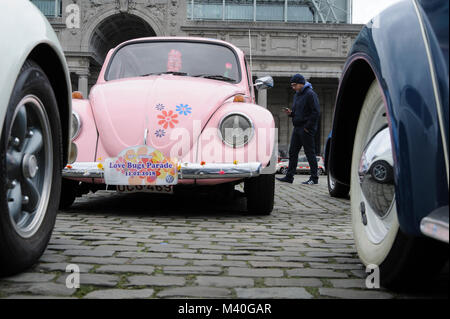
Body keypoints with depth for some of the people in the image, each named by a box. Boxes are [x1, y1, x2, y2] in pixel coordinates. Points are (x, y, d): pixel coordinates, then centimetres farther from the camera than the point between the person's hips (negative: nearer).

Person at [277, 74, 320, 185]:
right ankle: (289, 176, 13)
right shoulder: (297, 95, 17)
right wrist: (290, 113, 4)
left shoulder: (310, 94, -11)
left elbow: (316, 112, -16)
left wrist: (308, 127, -17)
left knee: (310, 153, -2)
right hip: (297, 128, 9)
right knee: (292, 152, 8)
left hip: (306, 130, -9)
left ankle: (314, 178, 5)